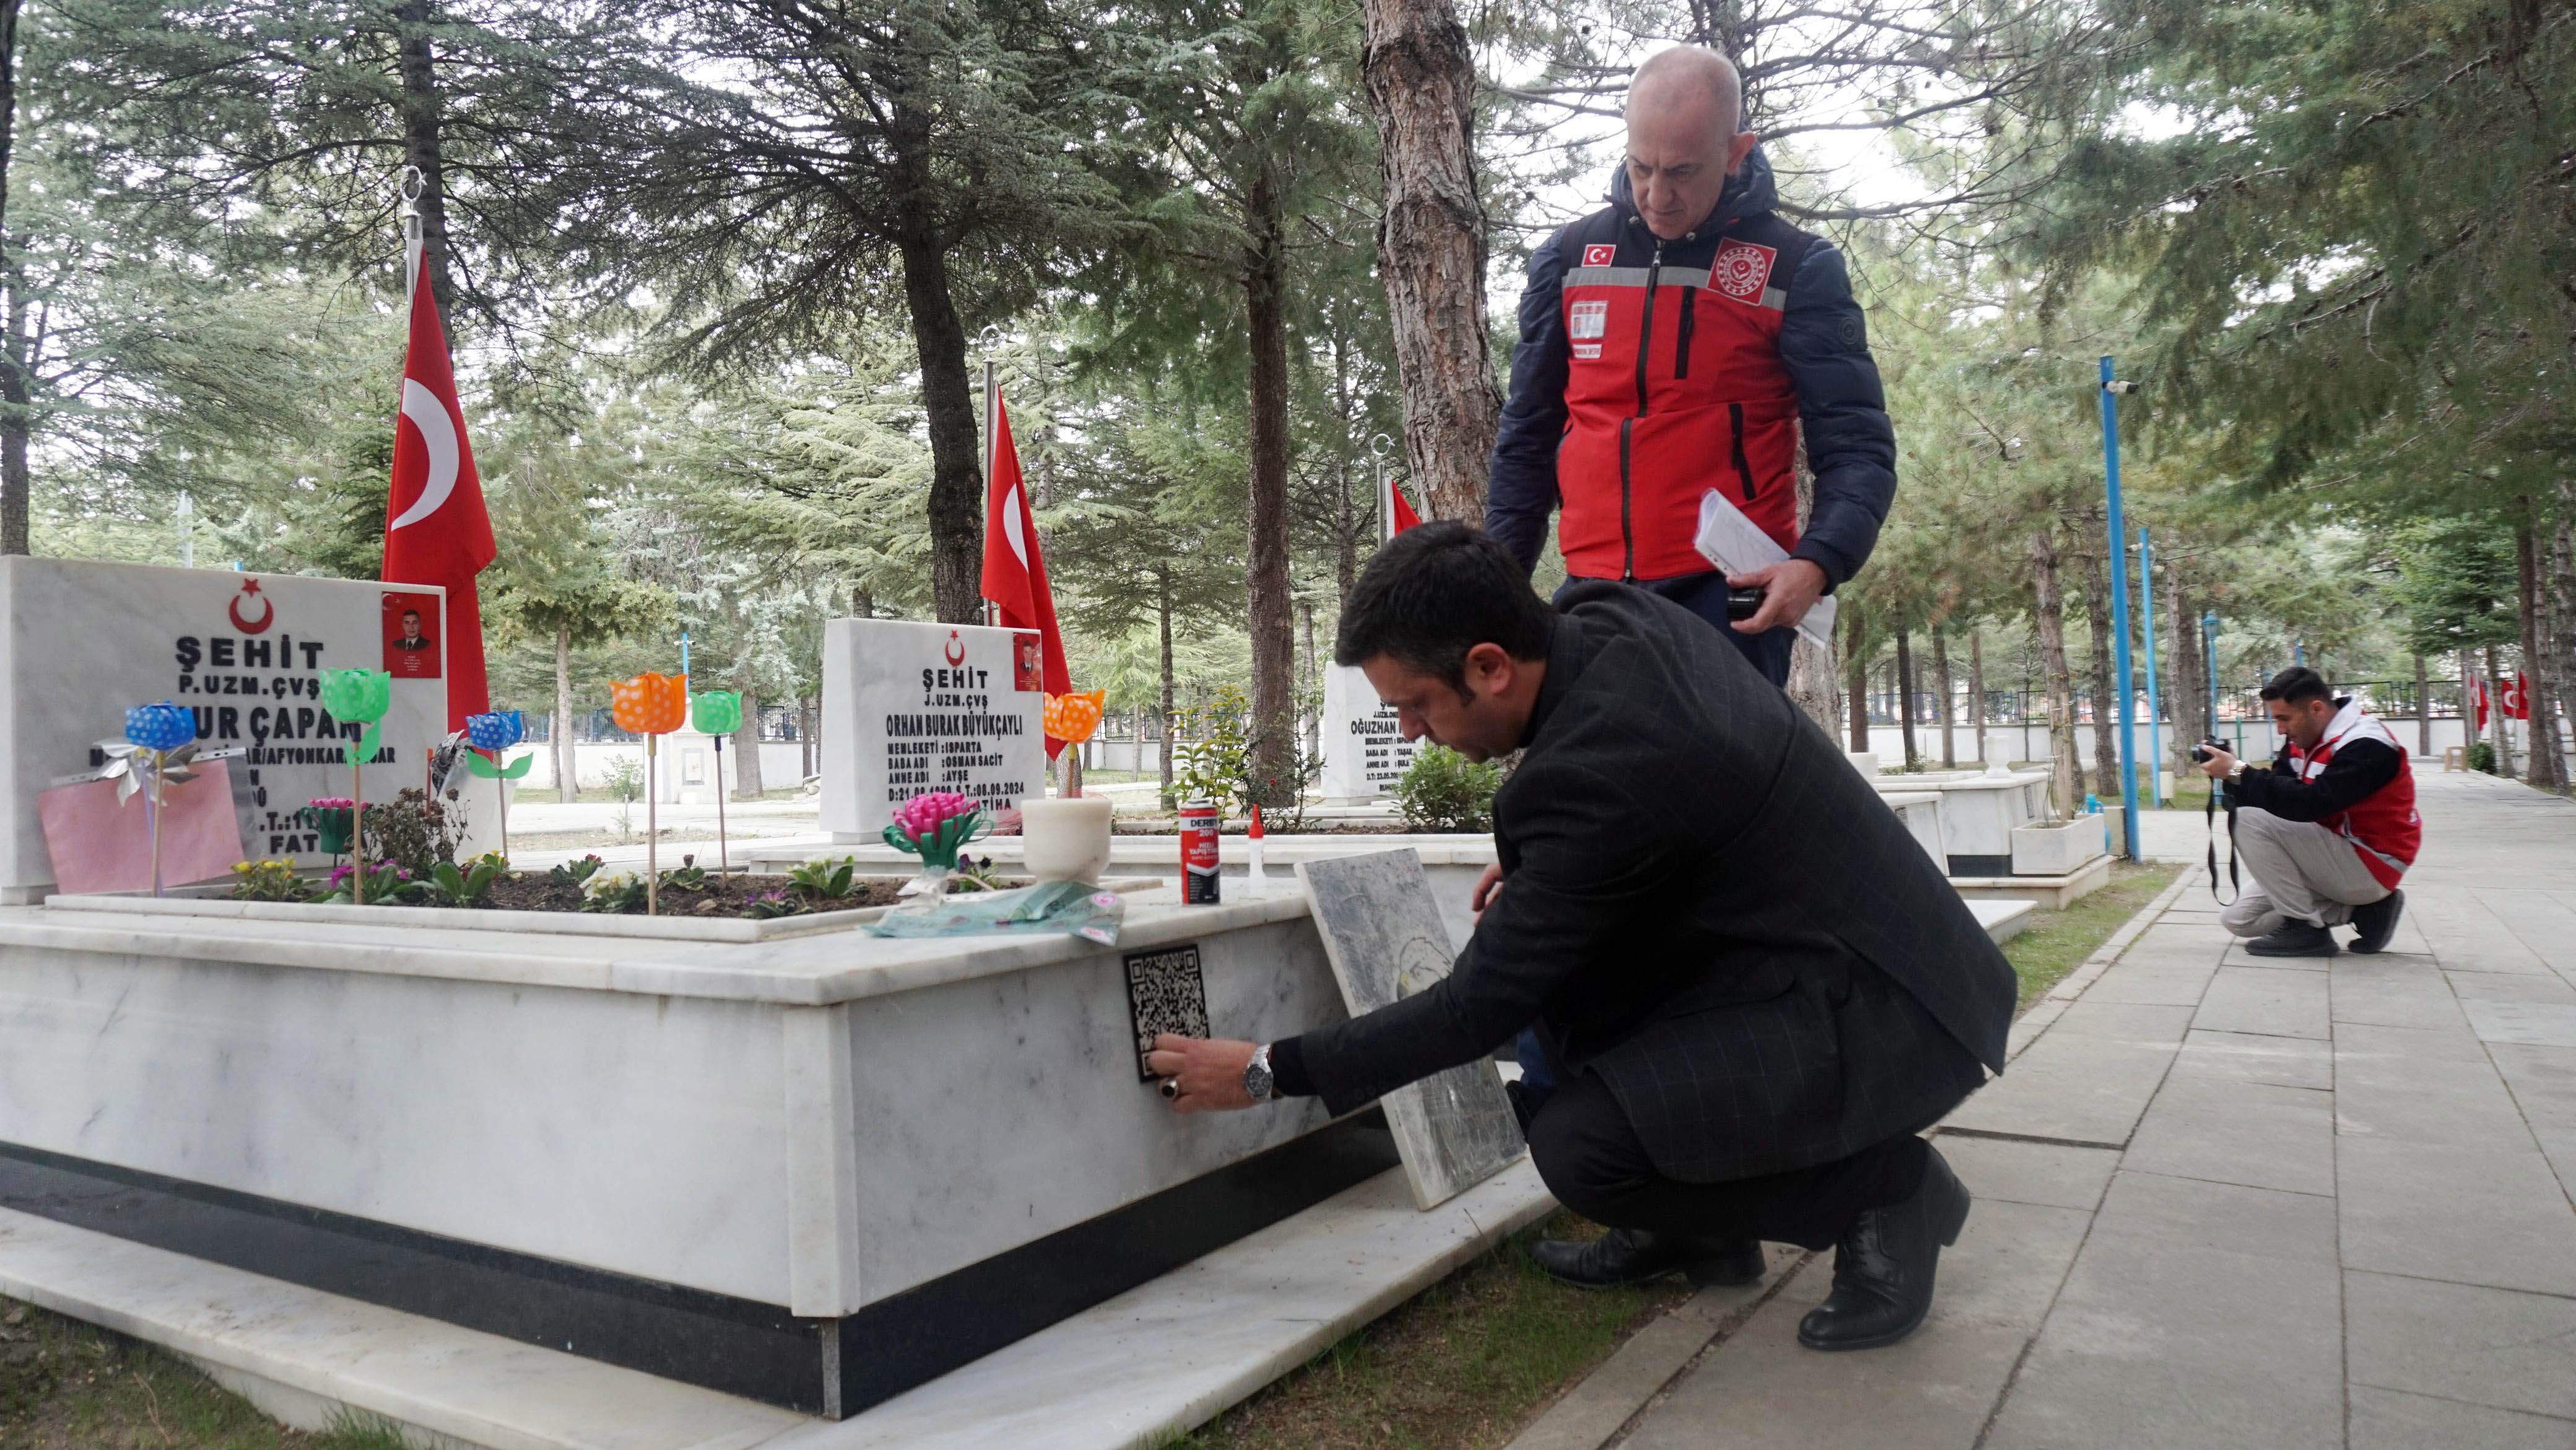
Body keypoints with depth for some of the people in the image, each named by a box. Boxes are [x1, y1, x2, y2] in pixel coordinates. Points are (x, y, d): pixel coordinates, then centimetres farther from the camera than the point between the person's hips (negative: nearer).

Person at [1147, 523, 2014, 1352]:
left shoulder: (1598, 775, -29)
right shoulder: (1609, 616, -4)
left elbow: (1482, 1004, -20)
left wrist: (1269, 1071, -12)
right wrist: (1532, 870, 10)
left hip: (1878, 1009, -10)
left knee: (1580, 1145, -24)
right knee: (1553, 955, 8)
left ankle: (1884, 1185, -1)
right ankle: (1705, 1228, 16)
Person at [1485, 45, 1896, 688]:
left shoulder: (1796, 268, 0)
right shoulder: (1569, 257, 9)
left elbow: (1856, 447, -2)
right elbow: (1528, 437, 16)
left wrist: (1817, 562, -22)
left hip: (1731, 600, -3)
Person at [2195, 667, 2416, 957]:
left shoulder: (2366, 746, -23)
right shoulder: (2303, 739, 4)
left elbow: (2308, 804, -33)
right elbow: (2278, 791, 0)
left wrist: (2239, 774, -30)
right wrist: (2232, 776, -20)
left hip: (2370, 866, -9)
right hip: (2333, 857, 9)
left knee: (2252, 819, -25)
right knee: (2238, 919, 5)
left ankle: (2306, 928, -14)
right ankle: (2362, 909, 8)